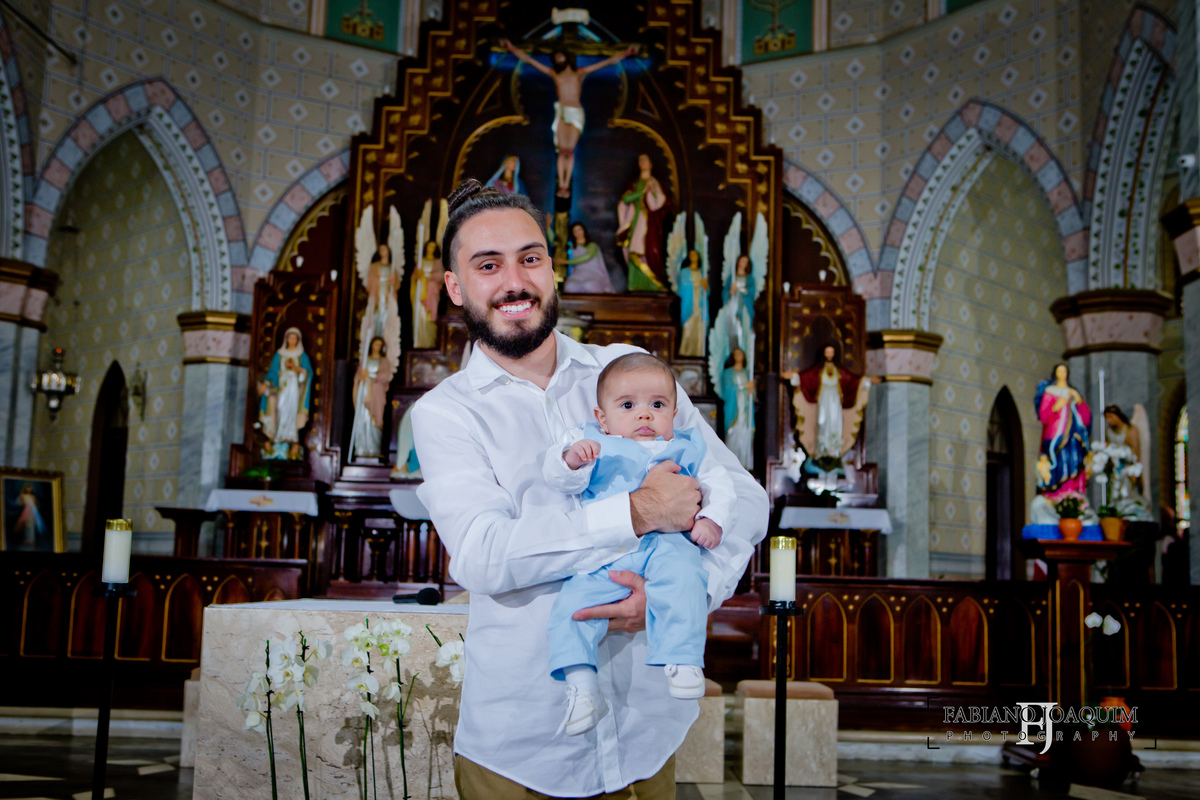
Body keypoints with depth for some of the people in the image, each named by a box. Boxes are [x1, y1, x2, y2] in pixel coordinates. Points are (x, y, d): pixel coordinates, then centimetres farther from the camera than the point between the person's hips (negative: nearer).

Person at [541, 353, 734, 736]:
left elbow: (719, 484, 19)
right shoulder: (592, 444, 17)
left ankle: (683, 661, -30)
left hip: (666, 544, -1)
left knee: (683, 578, -33)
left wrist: (711, 519, -1)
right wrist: (571, 459, -18)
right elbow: (556, 477, 5)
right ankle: (581, 685, -16)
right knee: (572, 601, -20)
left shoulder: (685, 449, 22)